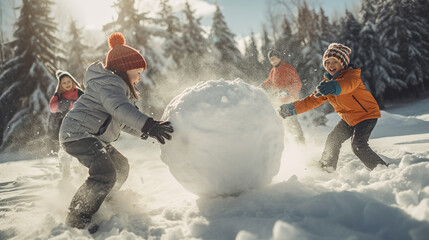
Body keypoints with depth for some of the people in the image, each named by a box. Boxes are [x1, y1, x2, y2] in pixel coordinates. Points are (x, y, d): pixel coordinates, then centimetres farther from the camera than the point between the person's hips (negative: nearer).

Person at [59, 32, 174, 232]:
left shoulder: (119, 87, 19)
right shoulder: (107, 83, -16)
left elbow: (122, 121, 21)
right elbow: (120, 108, -38)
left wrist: (146, 132, 11)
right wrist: (148, 125, -50)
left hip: (95, 138, 11)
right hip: (78, 133, -11)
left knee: (121, 167, 21)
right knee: (105, 173, -27)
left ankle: (102, 206, 33)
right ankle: (76, 220, -17)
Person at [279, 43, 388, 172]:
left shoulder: (351, 74, -20)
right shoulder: (327, 82, 3)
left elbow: (349, 83, -46)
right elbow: (313, 100, 6)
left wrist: (334, 87, -67)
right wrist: (293, 108, -4)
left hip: (367, 114, -8)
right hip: (348, 118, 8)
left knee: (358, 145, -22)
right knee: (333, 139, 11)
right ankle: (326, 167, 33)